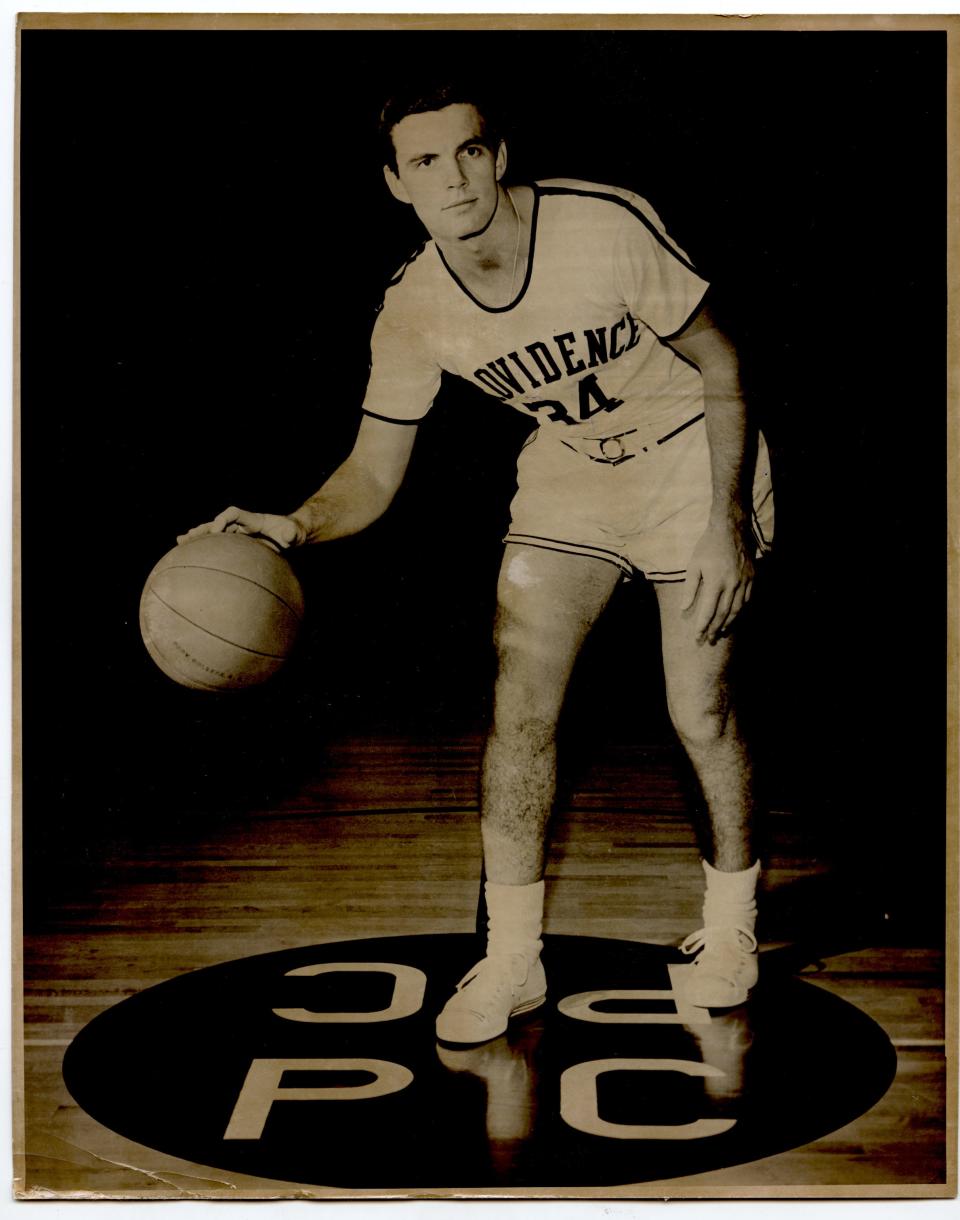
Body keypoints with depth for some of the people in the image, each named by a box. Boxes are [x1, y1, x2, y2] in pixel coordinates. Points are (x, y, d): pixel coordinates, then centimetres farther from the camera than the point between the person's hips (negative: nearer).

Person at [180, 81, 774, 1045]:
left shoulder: (609, 226, -26)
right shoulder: (412, 314, -15)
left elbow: (721, 368, -16)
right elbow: (373, 474, -8)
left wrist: (724, 523, -21)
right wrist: (296, 527, -30)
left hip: (695, 459, -3)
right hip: (567, 473, 3)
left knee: (699, 713, -3)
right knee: (518, 704, -7)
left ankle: (731, 922, 25)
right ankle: (511, 961, 9)